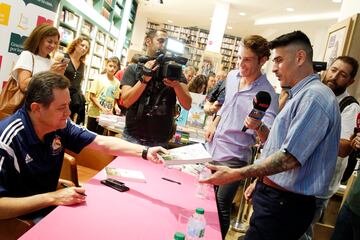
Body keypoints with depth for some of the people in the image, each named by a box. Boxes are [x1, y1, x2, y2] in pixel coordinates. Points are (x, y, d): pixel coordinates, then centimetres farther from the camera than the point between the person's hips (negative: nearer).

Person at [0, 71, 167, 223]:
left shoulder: (60, 125, -9)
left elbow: (102, 143, -4)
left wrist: (144, 152, -14)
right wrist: (52, 198, -31)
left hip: (50, 207, 7)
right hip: (21, 219, -6)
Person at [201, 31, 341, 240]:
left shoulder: (314, 97, -18)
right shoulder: (300, 96, 15)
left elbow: (290, 158, -24)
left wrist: (236, 174, -22)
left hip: (284, 205, -9)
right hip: (276, 196, 9)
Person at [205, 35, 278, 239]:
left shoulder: (266, 94, -19)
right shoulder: (232, 76, 2)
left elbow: (269, 137, -23)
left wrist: (258, 127, -44)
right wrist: (214, 124, 8)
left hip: (233, 158, -7)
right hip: (212, 149, 7)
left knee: (221, 207, -2)